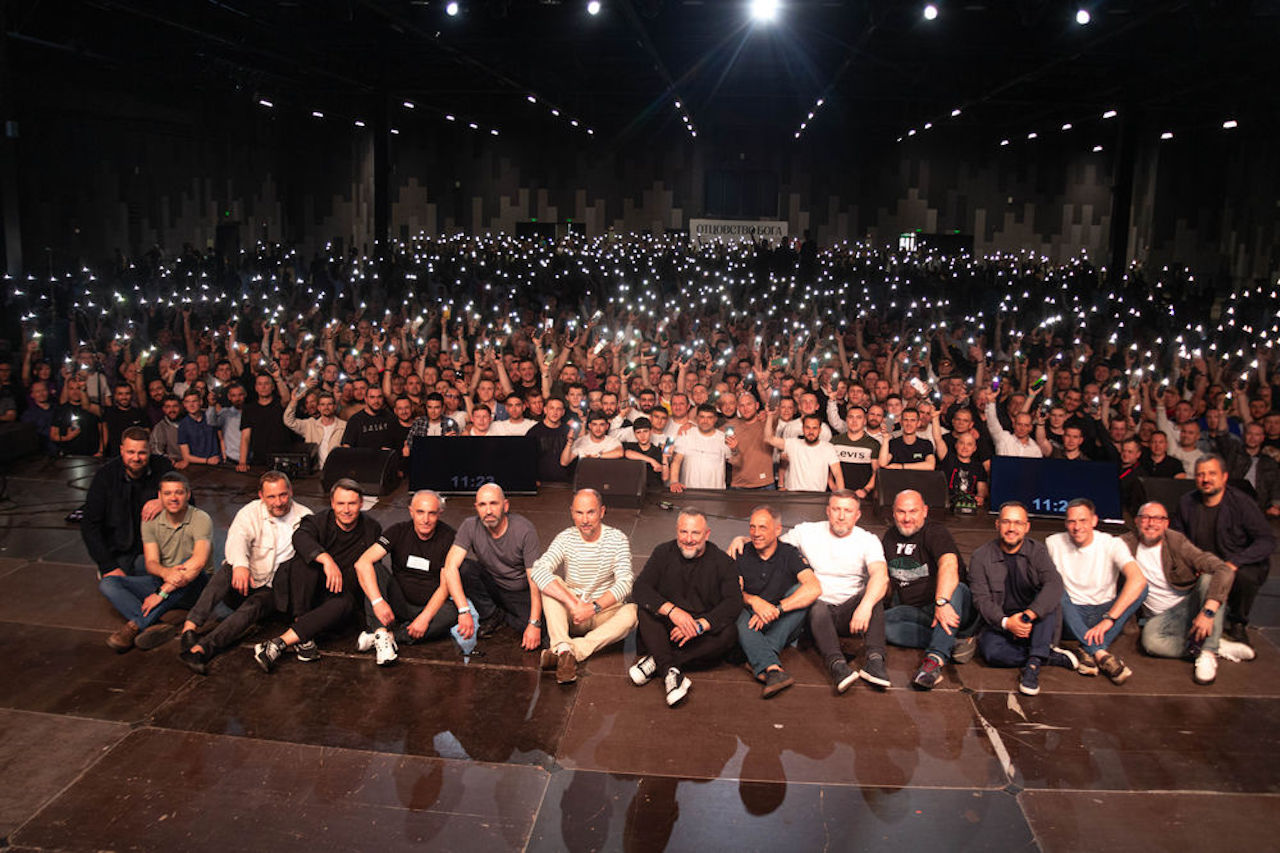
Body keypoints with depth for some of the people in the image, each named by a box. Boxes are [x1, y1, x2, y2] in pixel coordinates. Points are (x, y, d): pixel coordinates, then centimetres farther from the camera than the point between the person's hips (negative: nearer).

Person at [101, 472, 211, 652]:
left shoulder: (200, 519, -13)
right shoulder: (151, 521, 2)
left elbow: (199, 561, -28)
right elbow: (151, 563, -7)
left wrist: (164, 591, -32)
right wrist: (166, 573, -33)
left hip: (190, 590, -5)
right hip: (160, 582, 5)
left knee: (190, 567, -37)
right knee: (107, 582, -13)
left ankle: (135, 625, -35)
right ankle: (156, 625, -37)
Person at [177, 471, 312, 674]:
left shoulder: (304, 517, 3)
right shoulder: (250, 513, -1)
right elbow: (236, 539, -20)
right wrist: (240, 565, -43)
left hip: (274, 591, 0)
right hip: (245, 582, 1)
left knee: (255, 604, -32)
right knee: (228, 569, -31)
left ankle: (201, 648, -48)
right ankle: (190, 627, -44)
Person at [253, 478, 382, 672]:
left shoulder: (372, 530, 4)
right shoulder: (319, 521, -4)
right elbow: (300, 537, -28)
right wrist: (327, 559, -45)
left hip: (342, 592, 0)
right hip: (310, 592, 0)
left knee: (344, 603, -36)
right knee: (304, 559, -29)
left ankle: (279, 643, -43)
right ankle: (304, 638, -37)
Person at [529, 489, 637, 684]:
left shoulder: (617, 539, -6)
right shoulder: (565, 538, -6)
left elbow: (624, 584, -17)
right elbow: (537, 571, -23)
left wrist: (594, 607, -31)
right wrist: (573, 603, -34)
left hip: (605, 612, -1)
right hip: (571, 614, 1)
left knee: (631, 612, -32)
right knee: (550, 582, -24)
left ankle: (565, 651, -40)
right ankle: (564, 649, -42)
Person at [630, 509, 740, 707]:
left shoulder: (722, 562, -1)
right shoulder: (663, 553, 2)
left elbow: (733, 602, -12)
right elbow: (639, 588, -10)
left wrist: (700, 625, -27)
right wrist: (671, 610, -27)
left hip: (704, 634, 0)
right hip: (665, 629, 1)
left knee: (729, 633, -30)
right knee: (645, 611, -26)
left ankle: (656, 662, -28)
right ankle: (671, 672, -40)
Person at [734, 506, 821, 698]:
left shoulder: (790, 554, 0)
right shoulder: (741, 557, 7)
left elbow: (814, 589, -17)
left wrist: (776, 609, -26)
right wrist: (753, 601, -27)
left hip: (784, 627, 0)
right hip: (753, 622, 1)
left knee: (799, 591, -25)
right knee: (741, 617, -31)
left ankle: (759, 662, -34)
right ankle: (773, 669, -53)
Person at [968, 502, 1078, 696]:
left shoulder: (1037, 551, -1)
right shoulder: (981, 557, -2)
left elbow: (1055, 585, -19)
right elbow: (981, 599, -9)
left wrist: (1029, 615, -34)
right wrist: (1005, 622, -28)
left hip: (1036, 625, 1)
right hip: (1000, 625, -1)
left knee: (1051, 598, -29)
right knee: (990, 650, -32)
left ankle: (1033, 665, -31)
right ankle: (1051, 656, -17)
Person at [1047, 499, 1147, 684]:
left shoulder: (1111, 544, -6)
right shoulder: (1053, 543, -1)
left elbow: (1138, 580, -22)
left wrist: (1109, 619, -31)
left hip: (1103, 613, 0)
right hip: (1071, 620, 0)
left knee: (1141, 588, -22)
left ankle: (1089, 652, -33)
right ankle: (1101, 654, -40)